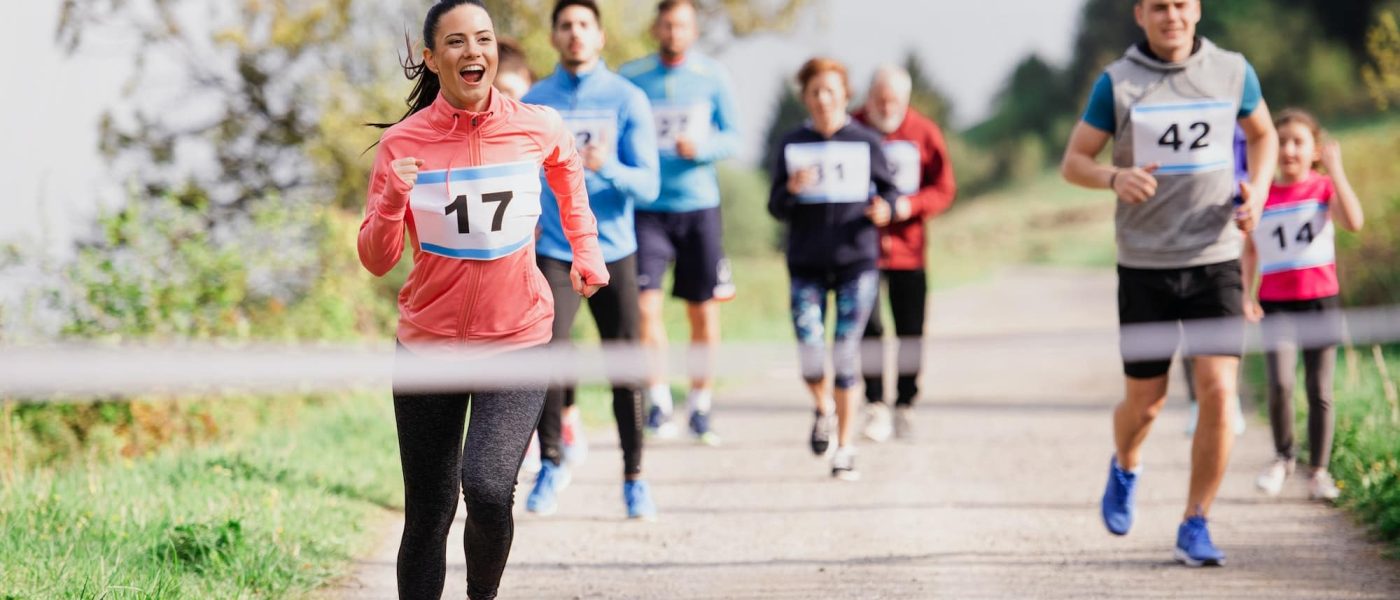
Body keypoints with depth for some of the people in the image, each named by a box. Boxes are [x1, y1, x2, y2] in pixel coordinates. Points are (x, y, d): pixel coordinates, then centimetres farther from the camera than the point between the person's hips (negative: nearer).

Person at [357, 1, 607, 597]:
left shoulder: (539, 128, -4)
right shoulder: (403, 143, -7)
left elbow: (568, 175, 21)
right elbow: (377, 260, -5)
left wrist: (586, 252, 17)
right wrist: (393, 203, -22)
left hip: (517, 341, -1)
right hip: (428, 344, 1)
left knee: (487, 487, -21)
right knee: (428, 514, 5)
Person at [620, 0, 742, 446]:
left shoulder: (712, 76, 3)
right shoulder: (630, 77, 2)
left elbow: (732, 137, 3)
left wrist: (700, 147, -17)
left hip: (700, 207, 1)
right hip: (646, 208, -1)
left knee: (704, 312, 4)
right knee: (645, 304, -13)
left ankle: (700, 405, 16)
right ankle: (658, 400, -2)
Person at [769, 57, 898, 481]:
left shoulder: (866, 143, 4)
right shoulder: (791, 145, 7)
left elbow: (888, 189, 10)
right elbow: (776, 209, 6)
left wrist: (884, 208, -13)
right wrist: (792, 189, -15)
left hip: (857, 259, -1)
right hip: (806, 262, 1)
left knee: (846, 351, -4)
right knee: (809, 348, -11)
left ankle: (844, 447, 7)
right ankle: (823, 409, 23)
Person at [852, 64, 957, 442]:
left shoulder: (924, 133, 2)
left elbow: (944, 190, 4)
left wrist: (911, 205, -14)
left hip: (907, 248, 2)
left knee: (911, 332, 4)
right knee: (868, 327, -8)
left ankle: (905, 405, 15)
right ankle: (875, 406, -1)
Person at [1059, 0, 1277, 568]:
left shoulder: (1233, 72, 2)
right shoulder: (1117, 83, -3)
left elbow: (1263, 134, 20)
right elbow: (1073, 162, 2)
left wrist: (1257, 191, 1)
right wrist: (1115, 177, -20)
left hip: (1215, 260, 1)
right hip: (1145, 265, -1)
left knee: (1218, 391, -13)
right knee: (1145, 402, 7)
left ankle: (1195, 526, -1)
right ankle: (1125, 469, 43)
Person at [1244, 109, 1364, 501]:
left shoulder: (1324, 189, -1)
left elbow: (1354, 222, -21)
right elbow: (1250, 250, 14)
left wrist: (1335, 169, -23)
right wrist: (1246, 294, 1)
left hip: (1320, 301, 0)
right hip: (1277, 304, 0)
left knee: (1320, 391, 3)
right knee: (1280, 383, -18)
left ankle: (1319, 471, 16)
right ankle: (1282, 458, 4)